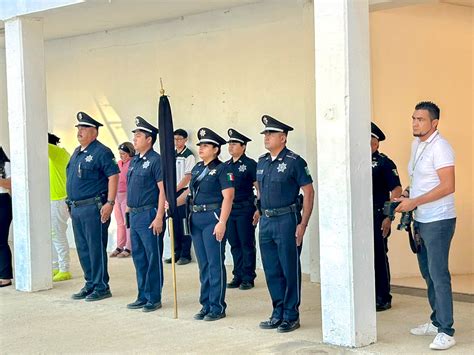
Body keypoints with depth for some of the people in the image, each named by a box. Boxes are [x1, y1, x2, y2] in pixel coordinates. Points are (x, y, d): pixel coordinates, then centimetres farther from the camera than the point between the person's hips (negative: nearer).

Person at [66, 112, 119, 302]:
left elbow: (113, 176, -15)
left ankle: (101, 287, 3)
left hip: (93, 208, -9)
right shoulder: (77, 152, 17)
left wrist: (110, 203, -21)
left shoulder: (101, 152, -9)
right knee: (83, 249, 13)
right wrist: (71, 204, 20)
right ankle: (90, 284, 22)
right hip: (76, 208, 9)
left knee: (96, 248, -4)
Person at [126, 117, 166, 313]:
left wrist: (159, 217, -20)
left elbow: (163, 189, -15)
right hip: (134, 215, 9)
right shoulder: (134, 161, 15)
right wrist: (129, 211, 17)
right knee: (138, 258, 13)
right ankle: (143, 297, 22)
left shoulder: (156, 160, -11)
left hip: (149, 215, -9)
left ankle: (154, 298, 6)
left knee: (153, 258, -1)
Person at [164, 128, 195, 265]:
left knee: (184, 224, -3)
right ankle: (177, 253, 17)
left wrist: (175, 190, -13)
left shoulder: (188, 155, -6)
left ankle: (185, 254, 3)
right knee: (174, 224, 9)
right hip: (171, 193, 6)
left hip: (183, 192, -6)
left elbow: (188, 177, -11)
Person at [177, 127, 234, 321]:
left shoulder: (222, 169, -7)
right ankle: (206, 305, 19)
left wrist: (222, 222, -21)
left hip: (213, 218, -8)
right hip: (196, 219, 8)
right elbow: (190, 191, 23)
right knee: (203, 265, 12)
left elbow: (228, 197, -14)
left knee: (215, 264, -4)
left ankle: (218, 307, 2)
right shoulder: (197, 168, 16)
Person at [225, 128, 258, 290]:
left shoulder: (250, 164, -5)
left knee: (247, 244, 0)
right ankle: (238, 276, 18)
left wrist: (258, 210, -12)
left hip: (245, 209, -6)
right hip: (228, 209, 6)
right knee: (234, 245, 10)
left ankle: (248, 278, 6)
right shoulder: (226, 165, 13)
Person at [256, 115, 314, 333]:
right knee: (271, 270, 11)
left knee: (290, 270, 0)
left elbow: (308, 192, -9)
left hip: (286, 221, -7)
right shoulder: (262, 162, 12)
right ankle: (278, 314, 21)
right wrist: (262, 212, 14)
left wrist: (302, 225, -14)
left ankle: (291, 317, 9)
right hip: (266, 221, 7)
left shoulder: (294, 161, -8)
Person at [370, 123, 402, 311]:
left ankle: (383, 299, 9)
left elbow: (396, 190, -8)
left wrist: (388, 217, -14)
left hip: (377, 218, -6)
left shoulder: (384, 163, -5)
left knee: (379, 257, 0)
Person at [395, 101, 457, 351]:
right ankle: (437, 322, 27)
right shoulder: (416, 144, 13)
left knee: (439, 275, -8)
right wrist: (407, 194, 6)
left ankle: (446, 332, -4)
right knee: (428, 273, 15)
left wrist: (415, 202, -22)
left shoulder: (440, 147, -15)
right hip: (421, 220, 9)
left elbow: (448, 186, -22)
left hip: (438, 220, -9)